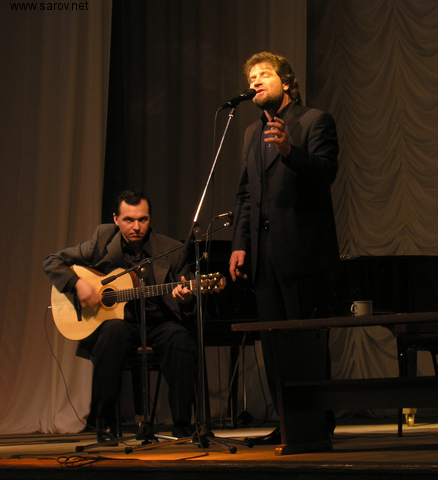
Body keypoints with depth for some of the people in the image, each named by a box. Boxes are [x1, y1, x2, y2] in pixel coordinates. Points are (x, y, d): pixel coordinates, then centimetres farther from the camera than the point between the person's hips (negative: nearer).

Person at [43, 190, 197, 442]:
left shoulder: (171, 251, 0)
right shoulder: (103, 241, 1)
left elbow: (189, 306, 3)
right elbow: (52, 262, 4)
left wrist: (185, 299, -23)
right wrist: (78, 283, -14)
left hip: (157, 324, 0)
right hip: (115, 319, 0)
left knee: (181, 339, -33)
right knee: (113, 331, -36)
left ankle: (183, 426, -21)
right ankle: (105, 424, -25)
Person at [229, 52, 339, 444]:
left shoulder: (315, 121, -1)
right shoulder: (253, 133, 21)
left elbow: (326, 172, -15)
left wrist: (290, 151, -31)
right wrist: (240, 244, 10)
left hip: (301, 250, -7)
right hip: (264, 253, 7)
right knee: (273, 343, 7)